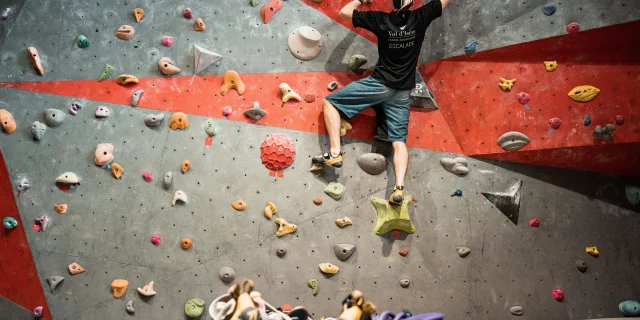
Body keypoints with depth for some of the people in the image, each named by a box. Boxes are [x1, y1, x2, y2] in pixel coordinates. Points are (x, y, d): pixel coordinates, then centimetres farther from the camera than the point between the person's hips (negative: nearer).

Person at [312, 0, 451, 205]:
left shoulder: (381, 20, -6)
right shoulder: (420, 17, -2)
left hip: (379, 84, -3)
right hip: (402, 93, 3)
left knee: (329, 102, 7)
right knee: (399, 142, 6)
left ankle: (335, 153, -4)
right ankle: (399, 188, -9)